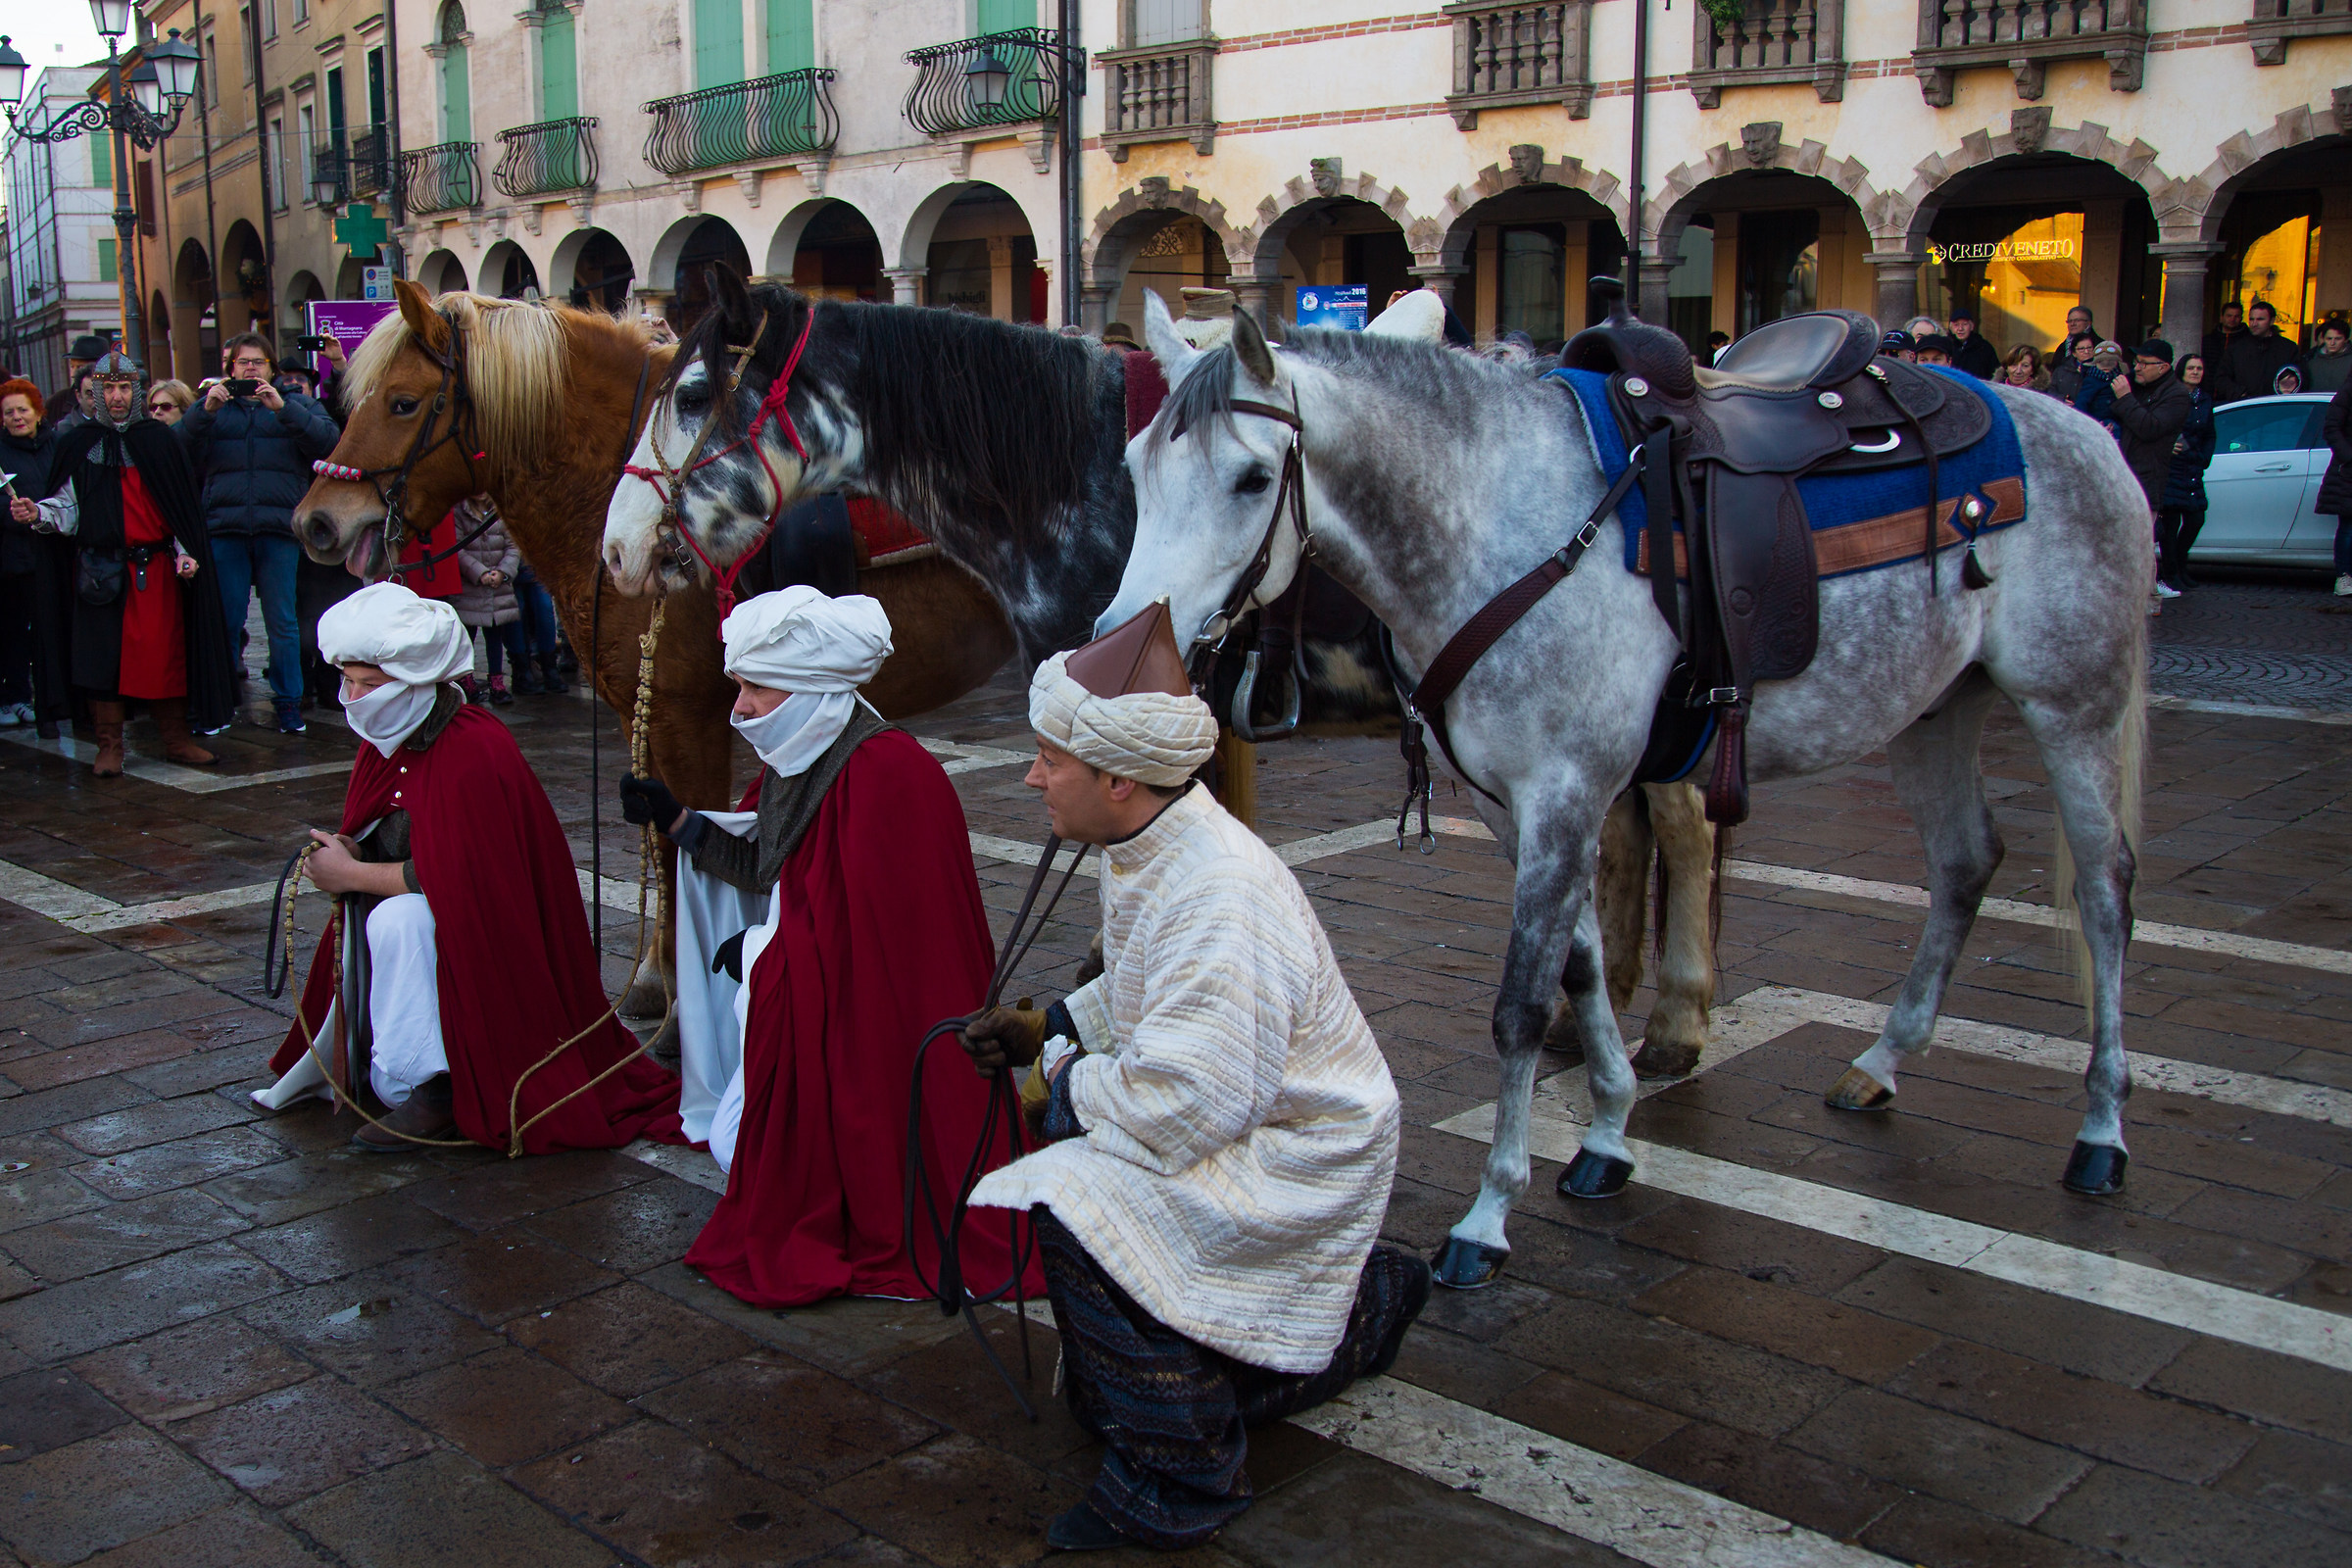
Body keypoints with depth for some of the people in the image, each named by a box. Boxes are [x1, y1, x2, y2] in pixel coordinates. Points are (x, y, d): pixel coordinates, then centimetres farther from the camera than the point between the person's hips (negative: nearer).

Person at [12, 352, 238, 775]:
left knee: (166, 653, 0)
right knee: (104, 655, 0)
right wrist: (38, 513, -14)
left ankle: (177, 739, 10)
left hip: (157, 565, 0)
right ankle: (109, 747, 7)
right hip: (102, 568, 0)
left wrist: (186, 552, 0)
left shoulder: (159, 440, 9)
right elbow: (68, 508, 6)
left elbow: (183, 504, 9)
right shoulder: (79, 445, 9)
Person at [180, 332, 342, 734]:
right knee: (226, 621, 3)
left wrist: (282, 408, -16)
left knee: (283, 621, 0)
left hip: (279, 528, -1)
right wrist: (206, 411, -11)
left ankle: (288, 701, 8)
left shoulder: (298, 406, 14)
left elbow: (328, 440, -6)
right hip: (225, 527, 1)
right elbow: (181, 451, 3)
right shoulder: (213, 406, 18)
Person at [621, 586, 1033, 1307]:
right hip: (805, 973, 9)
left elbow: (871, 927, -22)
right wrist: (675, 820, 6)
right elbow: (764, 865, 14)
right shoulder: (798, 759, 5)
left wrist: (765, 949, -14)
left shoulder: (884, 773, -24)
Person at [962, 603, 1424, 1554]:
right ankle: (1363, 1305, 35)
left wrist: (1063, 1082, -19)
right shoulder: (1147, 851, -2)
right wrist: (1046, 1028, -1)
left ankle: (1179, 1479, -11)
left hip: (1301, 1155, -10)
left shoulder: (1222, 899, -33)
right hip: (1242, 1127, 10)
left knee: (1079, 1203, -30)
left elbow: (1185, 1106, -35)